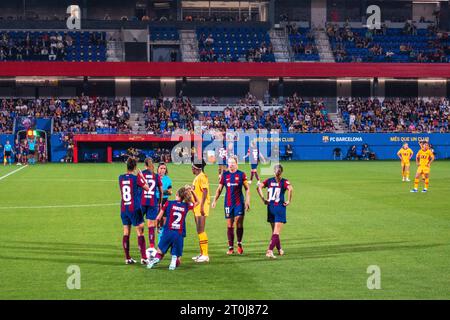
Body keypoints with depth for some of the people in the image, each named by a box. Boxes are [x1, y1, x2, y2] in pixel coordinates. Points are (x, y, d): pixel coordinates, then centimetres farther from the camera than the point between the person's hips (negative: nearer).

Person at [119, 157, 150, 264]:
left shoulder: (121, 178, 3)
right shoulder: (136, 178, -11)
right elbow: (147, 188, 0)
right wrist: (142, 176, 9)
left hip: (123, 209, 5)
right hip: (134, 209, -5)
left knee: (126, 233, 9)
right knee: (140, 232, 0)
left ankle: (127, 258, 9)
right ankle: (143, 258, -4)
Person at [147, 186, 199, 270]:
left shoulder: (168, 203, 2)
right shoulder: (186, 206, 8)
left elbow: (158, 218, 3)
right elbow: (197, 202, 28)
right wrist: (192, 191, 21)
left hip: (168, 232, -1)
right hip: (179, 235, 1)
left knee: (159, 253, 14)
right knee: (177, 261, 10)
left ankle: (156, 258, -19)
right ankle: (174, 259, -24)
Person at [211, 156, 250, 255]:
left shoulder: (241, 174, 0)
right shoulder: (225, 175, 7)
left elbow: (247, 189, 3)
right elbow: (219, 189, 12)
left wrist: (247, 201, -4)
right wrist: (215, 200, 3)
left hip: (239, 203, -2)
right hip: (228, 203, 2)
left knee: (239, 224, -7)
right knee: (229, 226, 3)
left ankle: (239, 244, 13)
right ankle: (230, 247, 8)